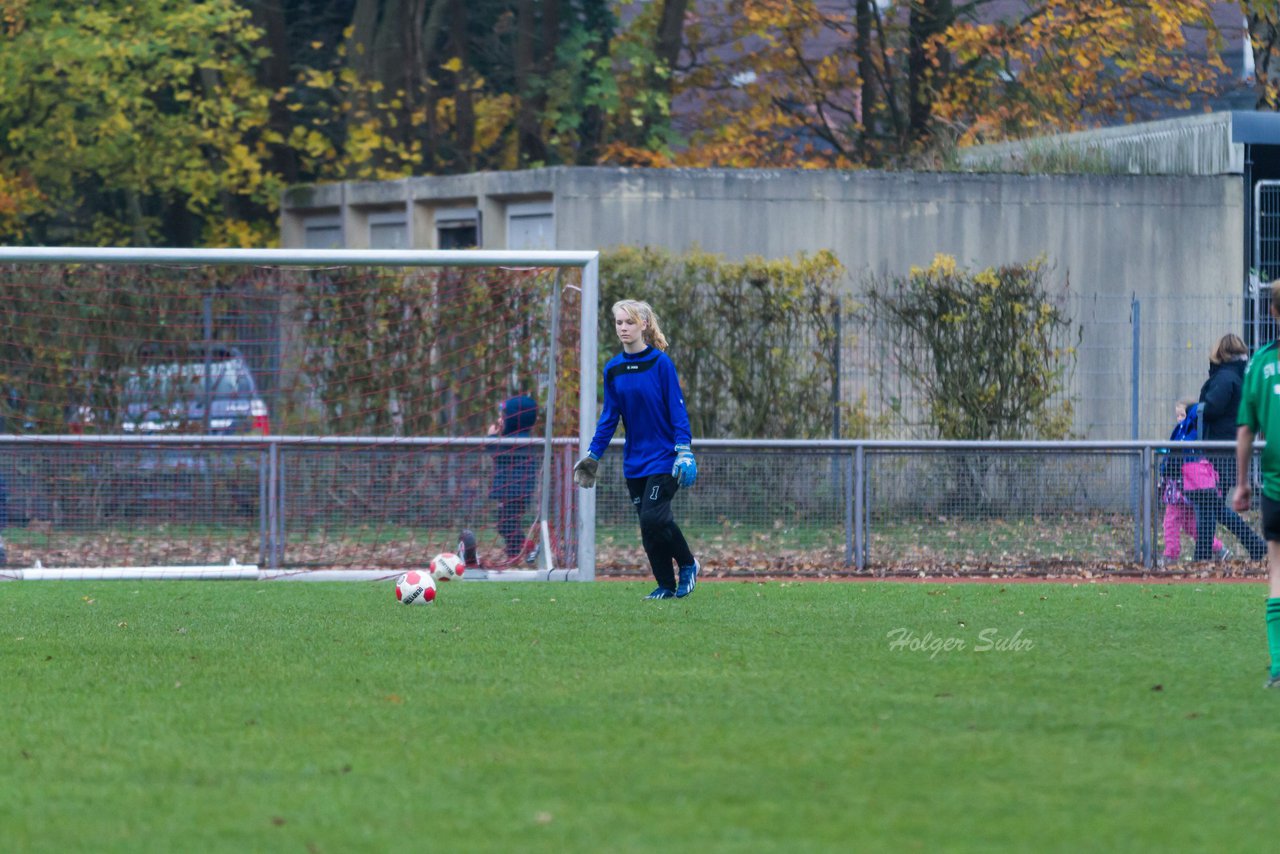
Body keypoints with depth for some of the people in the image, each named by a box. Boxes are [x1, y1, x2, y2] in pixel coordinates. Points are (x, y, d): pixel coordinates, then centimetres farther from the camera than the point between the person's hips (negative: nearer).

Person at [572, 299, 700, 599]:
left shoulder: (661, 363, -8)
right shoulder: (613, 369, 7)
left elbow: (678, 409, -9)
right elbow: (609, 417, 12)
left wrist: (684, 450, -16)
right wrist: (593, 455, 9)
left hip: (663, 458, -5)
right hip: (635, 460, 5)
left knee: (654, 518, -15)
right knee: (648, 524, 4)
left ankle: (688, 564, 8)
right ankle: (666, 586, 14)